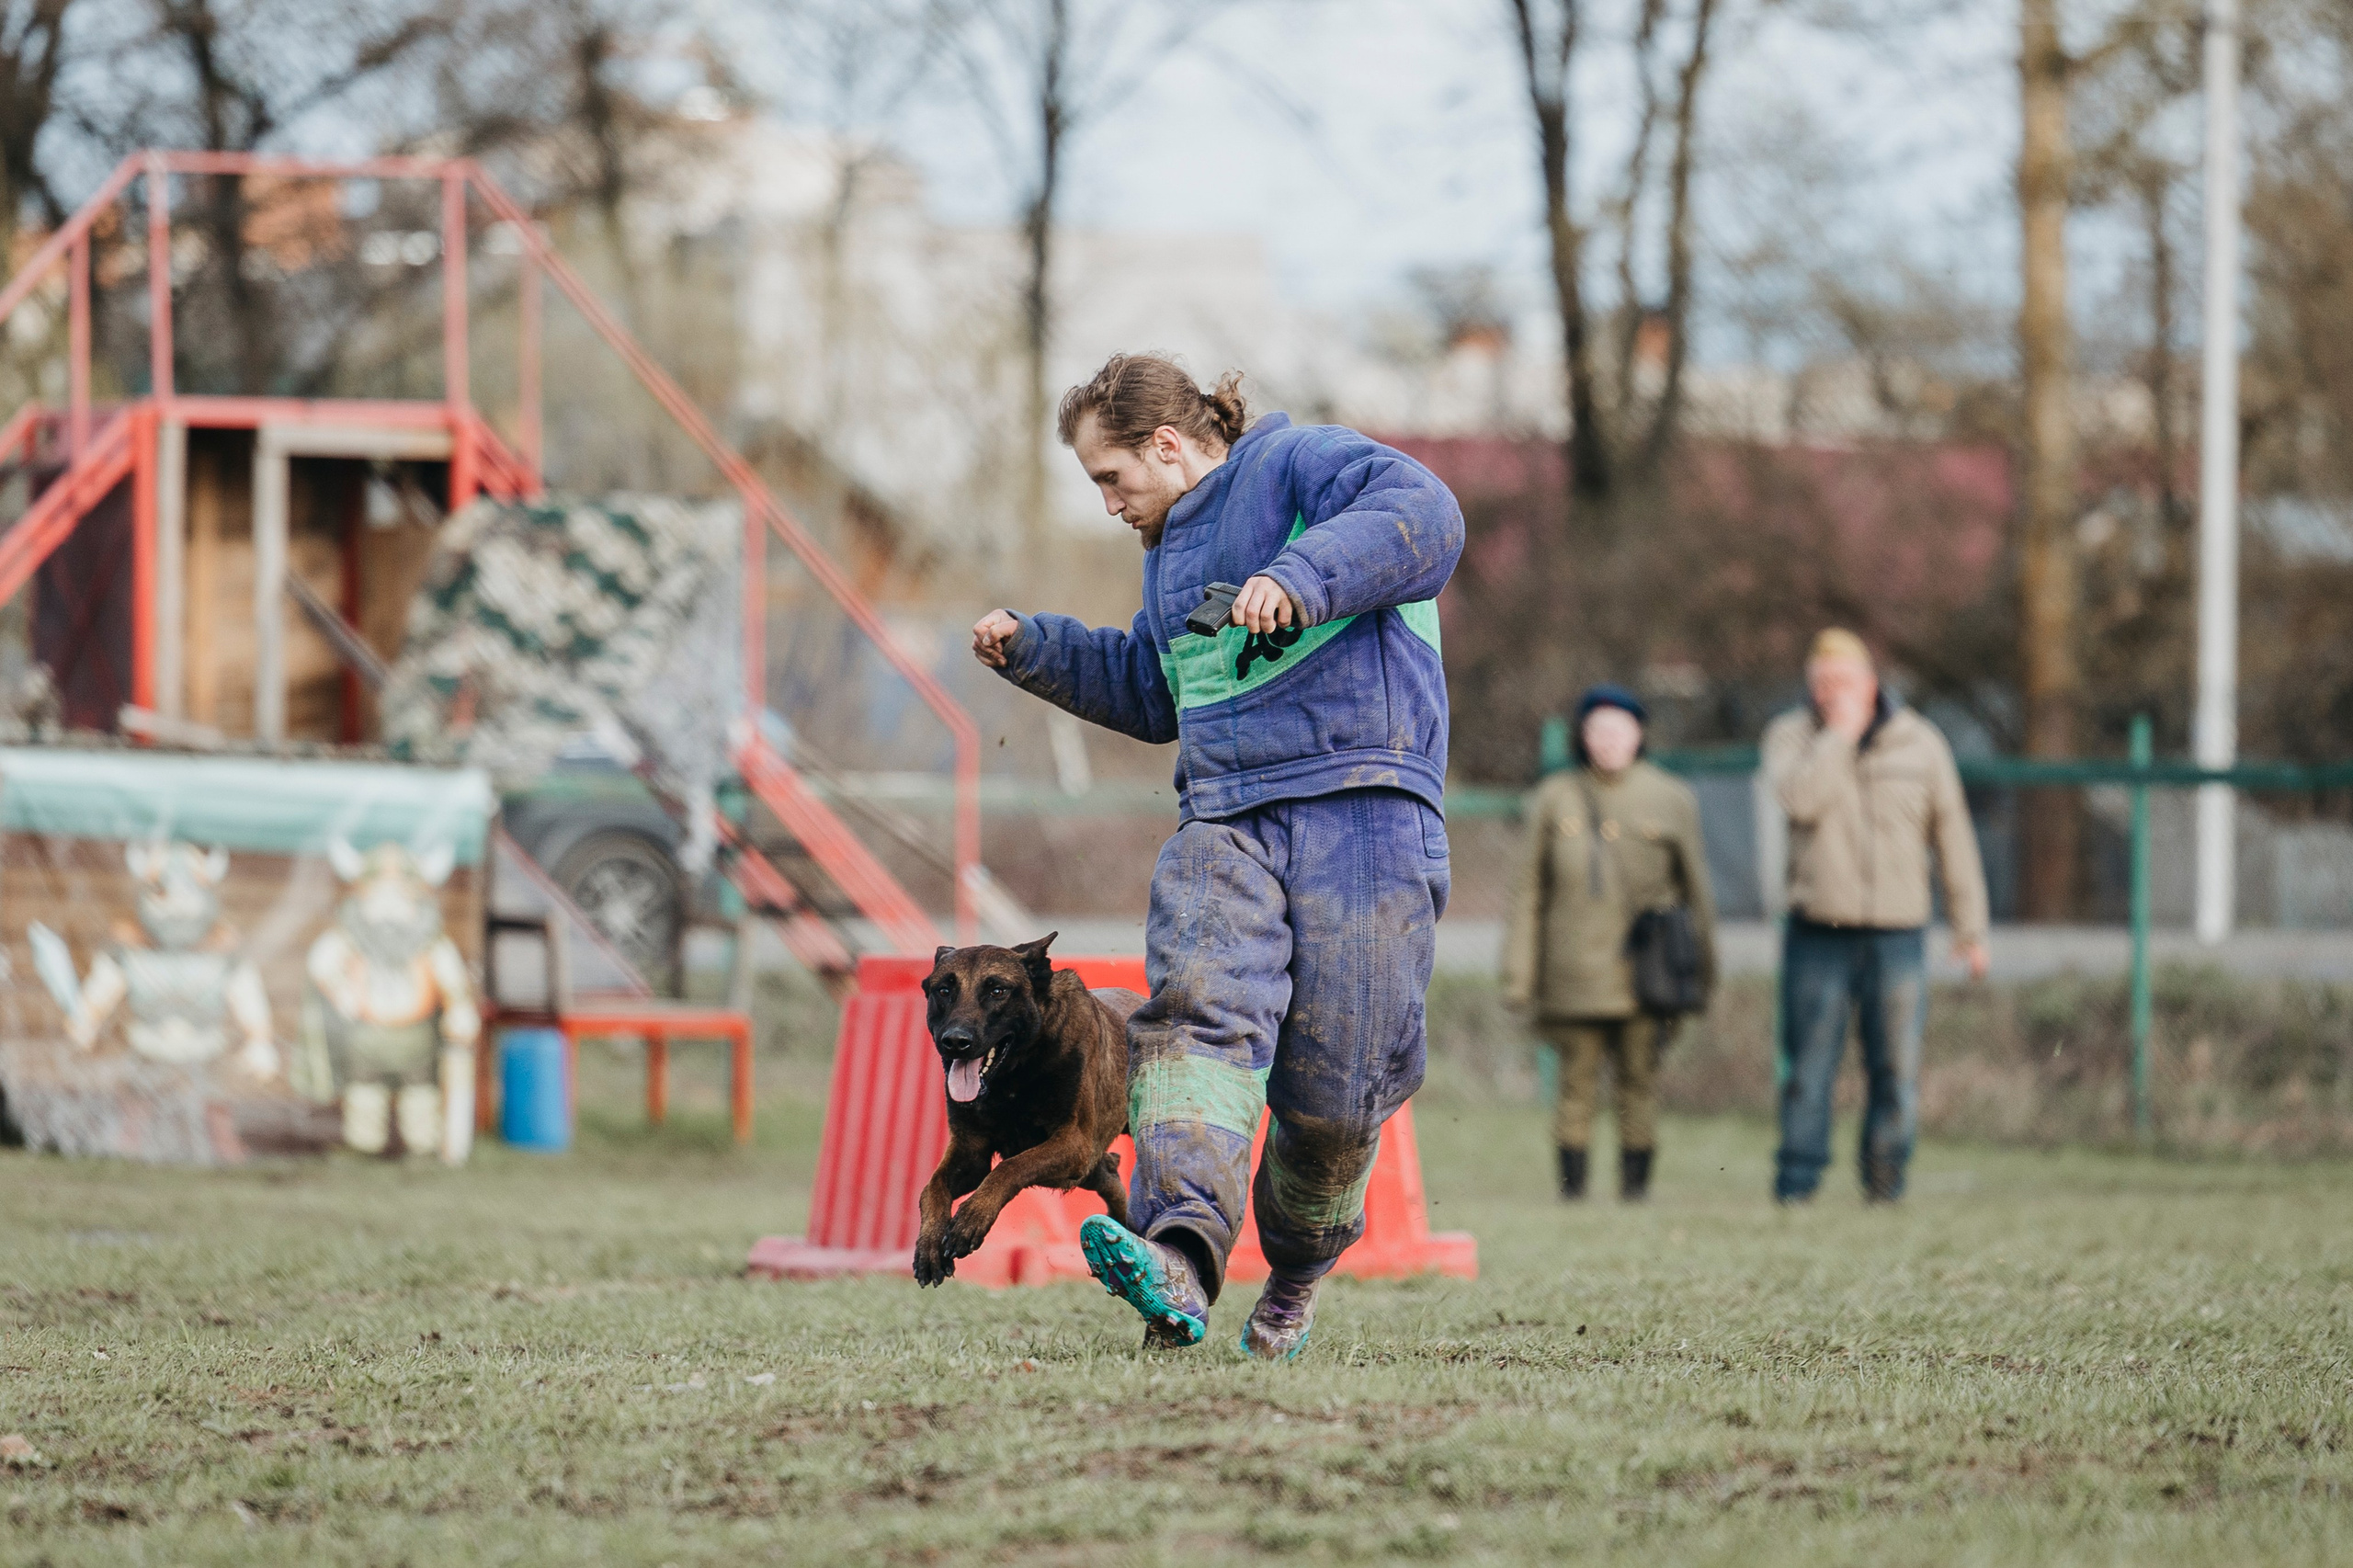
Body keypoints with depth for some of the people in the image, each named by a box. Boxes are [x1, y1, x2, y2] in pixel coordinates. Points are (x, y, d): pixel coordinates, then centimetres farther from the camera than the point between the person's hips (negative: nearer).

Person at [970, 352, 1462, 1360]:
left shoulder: (1301, 464, 1)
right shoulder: (1172, 545, 28)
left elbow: (1424, 517, -18)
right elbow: (1154, 692, 43)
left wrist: (1305, 576, -30)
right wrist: (1035, 652, 33)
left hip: (1360, 808, -6)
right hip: (1225, 822, 6)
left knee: (1333, 1091, -5)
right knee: (1198, 1006, -23)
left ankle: (1297, 1270, 24)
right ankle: (1180, 1259, -43)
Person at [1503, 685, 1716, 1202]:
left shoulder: (1669, 800, 8)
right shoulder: (1555, 800, 8)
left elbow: (1696, 888, 13)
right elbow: (1529, 892, 10)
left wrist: (1702, 969, 10)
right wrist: (1520, 978, 5)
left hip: (1644, 977, 0)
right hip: (1575, 978, 0)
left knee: (1638, 1081, -2)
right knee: (1577, 1082, -1)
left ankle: (1635, 1181, 4)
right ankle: (1571, 1182, 4)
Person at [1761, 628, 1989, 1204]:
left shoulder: (1920, 742, 5)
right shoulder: (1791, 736, 2)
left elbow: (1953, 837, 9)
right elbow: (1799, 798, -19)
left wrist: (1970, 928, 7)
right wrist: (1839, 733, -14)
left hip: (1898, 935, 1)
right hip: (1818, 934, -1)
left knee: (1897, 1070, -1)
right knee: (1809, 1067, -2)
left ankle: (1885, 1185, 10)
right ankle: (1796, 1184, 3)